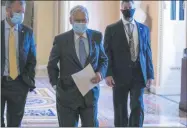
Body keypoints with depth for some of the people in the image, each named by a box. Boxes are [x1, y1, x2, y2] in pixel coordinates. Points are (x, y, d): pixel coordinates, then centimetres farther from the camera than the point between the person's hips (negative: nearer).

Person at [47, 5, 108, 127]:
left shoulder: (97, 37, 3)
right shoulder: (61, 40, -4)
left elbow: (103, 59, 12)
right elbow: (52, 65, 5)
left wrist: (100, 73, -8)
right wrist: (55, 84, -5)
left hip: (90, 93, 2)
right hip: (67, 93, -1)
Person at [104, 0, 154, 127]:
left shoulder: (144, 29, 9)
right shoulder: (111, 29, 1)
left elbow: (147, 53, 10)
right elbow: (107, 53, -1)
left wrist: (150, 74, 6)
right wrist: (108, 74, -11)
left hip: (138, 74, 2)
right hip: (120, 75, -1)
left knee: (138, 106, -4)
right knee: (120, 109, 7)